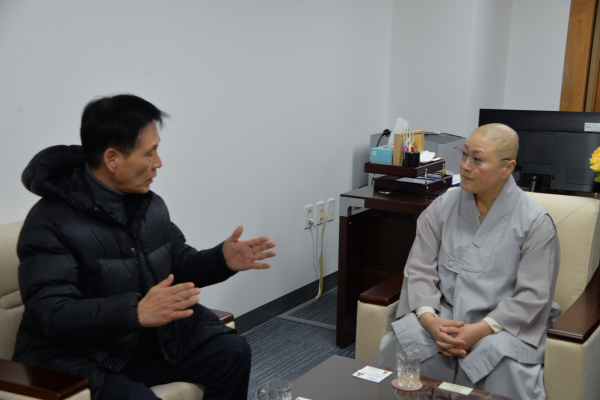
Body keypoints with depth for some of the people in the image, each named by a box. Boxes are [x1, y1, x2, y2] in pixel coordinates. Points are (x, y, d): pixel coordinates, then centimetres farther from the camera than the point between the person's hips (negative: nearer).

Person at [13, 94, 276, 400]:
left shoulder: (151, 205, 5)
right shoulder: (49, 222, -19)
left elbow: (178, 266, 16)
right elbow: (50, 314, -26)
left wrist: (221, 260, -5)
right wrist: (135, 312, -39)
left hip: (148, 341, 7)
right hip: (77, 358, -7)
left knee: (233, 352, -5)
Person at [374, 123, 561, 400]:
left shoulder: (536, 223, -5)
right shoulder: (442, 207, 5)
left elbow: (532, 296, -8)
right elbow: (419, 270, 2)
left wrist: (479, 330, -20)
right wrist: (430, 321, -16)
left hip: (502, 323, -2)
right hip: (442, 317, 3)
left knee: (504, 366, -34)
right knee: (397, 345, -25)